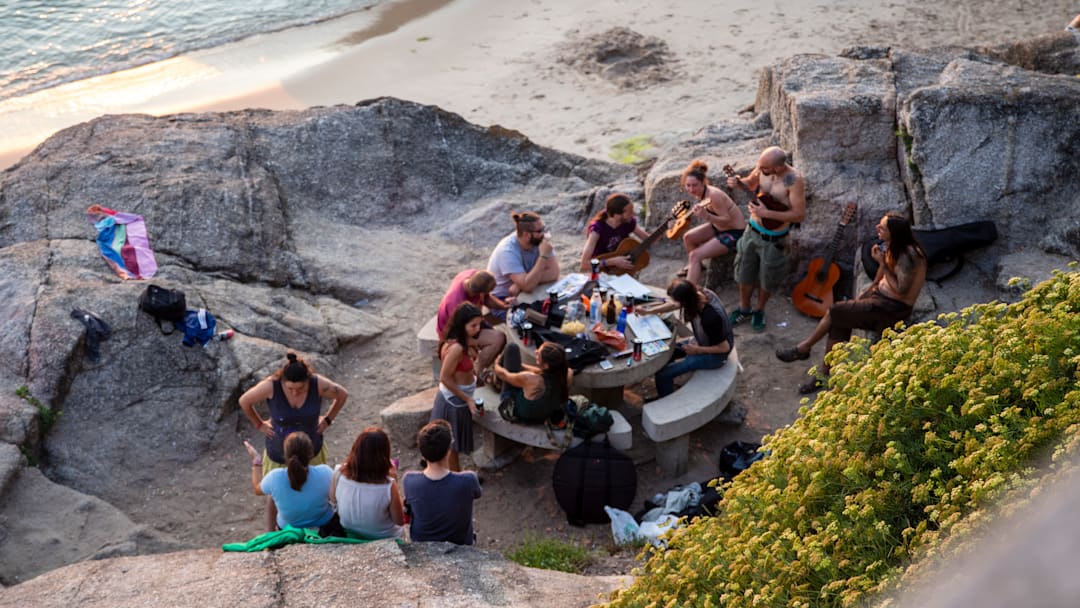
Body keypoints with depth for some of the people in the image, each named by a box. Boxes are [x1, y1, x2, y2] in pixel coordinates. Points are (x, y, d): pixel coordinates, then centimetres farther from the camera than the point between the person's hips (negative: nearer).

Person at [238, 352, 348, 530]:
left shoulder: (318, 384, -24)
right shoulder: (271, 386, -28)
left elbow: (343, 394, -4)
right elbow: (244, 401, -11)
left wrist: (327, 420, -3)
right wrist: (259, 424, -5)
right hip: (279, 453, -1)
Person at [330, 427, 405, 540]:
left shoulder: (339, 473, -26)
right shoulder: (388, 485, -35)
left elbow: (333, 500, -4)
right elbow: (400, 521, -18)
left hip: (350, 536, 3)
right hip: (384, 539, -3)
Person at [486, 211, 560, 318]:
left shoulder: (540, 241, -12)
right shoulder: (507, 251, -28)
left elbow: (554, 273, -18)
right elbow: (528, 286, -35)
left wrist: (521, 284, -27)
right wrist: (543, 256, -35)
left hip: (523, 293, 6)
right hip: (502, 300, -6)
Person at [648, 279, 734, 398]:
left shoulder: (710, 318, -39)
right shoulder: (698, 293, -18)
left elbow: (724, 347, -24)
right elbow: (675, 305, 4)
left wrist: (697, 350, -15)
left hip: (715, 355, -8)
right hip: (702, 342, 8)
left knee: (663, 374, -11)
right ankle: (662, 397, 31)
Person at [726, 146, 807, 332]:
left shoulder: (794, 180, -28)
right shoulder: (763, 167, -13)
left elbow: (799, 215, -26)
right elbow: (750, 183, 8)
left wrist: (767, 213, -31)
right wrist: (738, 182, -16)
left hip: (773, 239, -4)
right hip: (753, 230, 5)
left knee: (766, 278, 15)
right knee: (744, 273, 17)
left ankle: (759, 311, 41)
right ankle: (744, 309, 41)